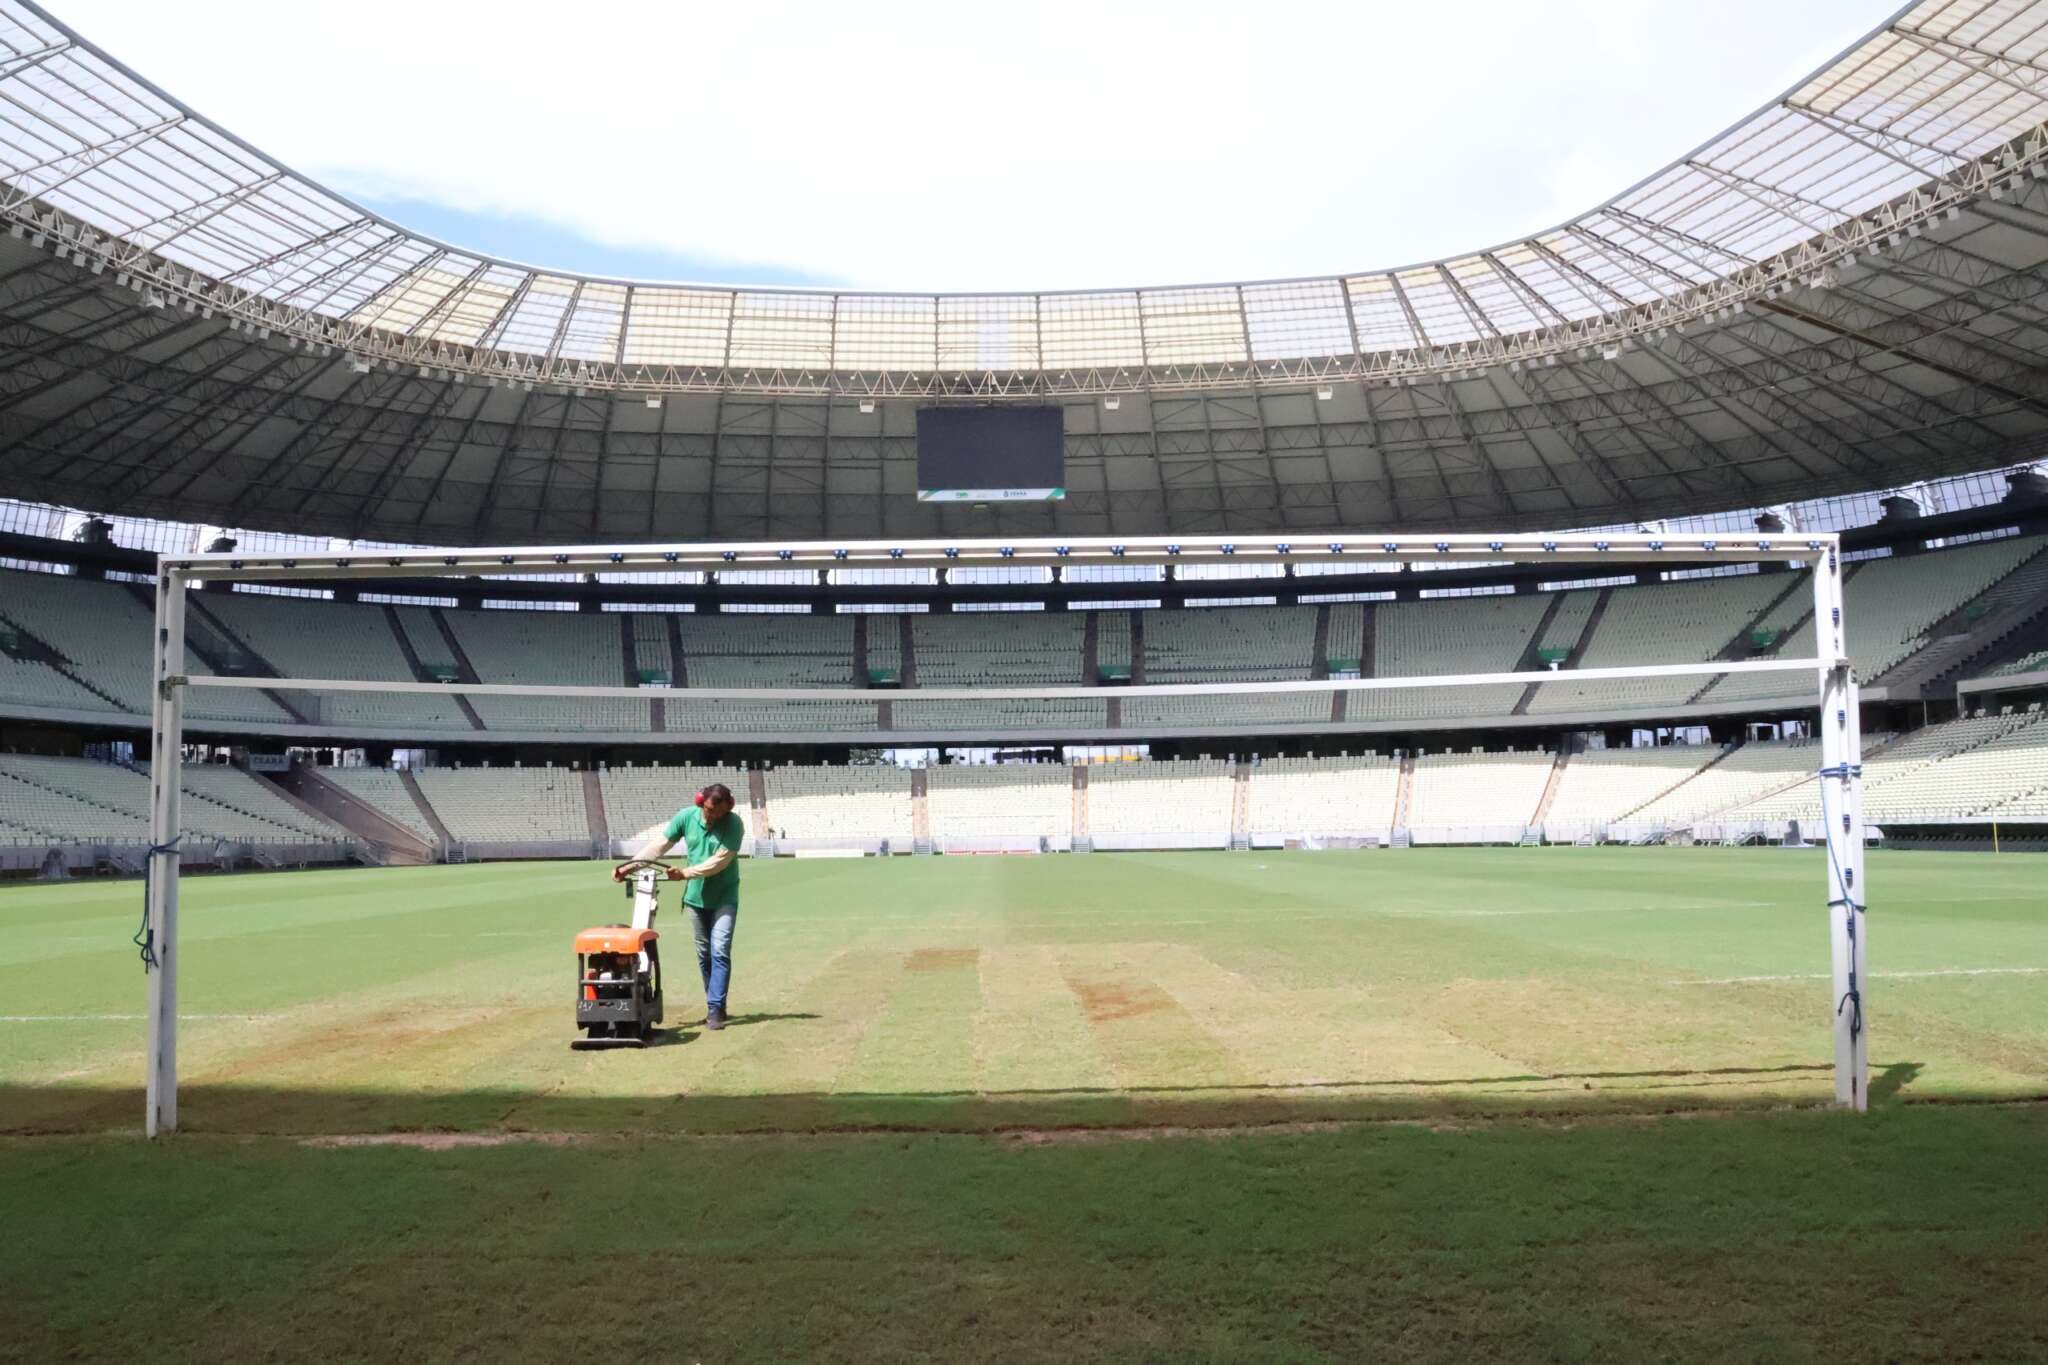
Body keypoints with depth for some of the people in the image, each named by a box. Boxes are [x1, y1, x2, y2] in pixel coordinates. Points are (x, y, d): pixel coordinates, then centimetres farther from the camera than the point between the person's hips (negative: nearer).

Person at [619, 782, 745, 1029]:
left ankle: (715, 1009, -12)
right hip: (696, 897, 4)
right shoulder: (686, 816, -7)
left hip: (724, 898, -4)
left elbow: (720, 860, -24)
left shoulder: (734, 824, -18)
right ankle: (717, 1006, 21)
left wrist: (685, 873, -27)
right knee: (704, 954, 10)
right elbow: (659, 845, -5)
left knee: (720, 952, -12)